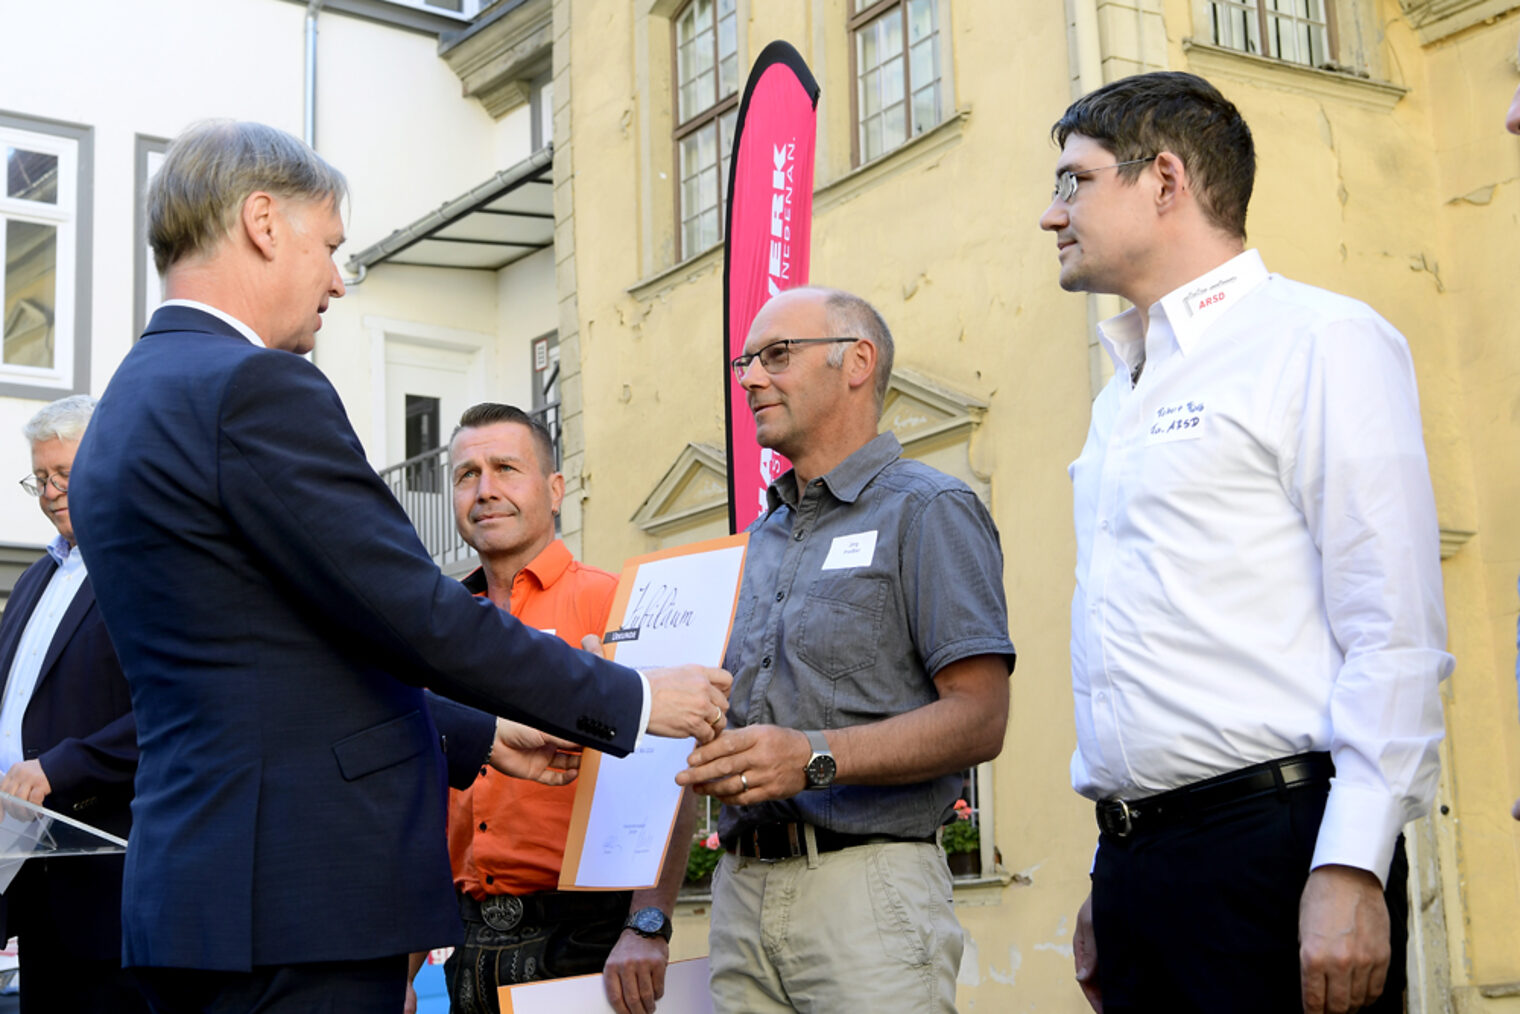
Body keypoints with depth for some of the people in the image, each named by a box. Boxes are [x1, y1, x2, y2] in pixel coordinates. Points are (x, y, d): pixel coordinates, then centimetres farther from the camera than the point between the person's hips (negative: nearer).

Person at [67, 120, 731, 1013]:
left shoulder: (130, 410, 18)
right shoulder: (254, 387, -13)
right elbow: (417, 615, -16)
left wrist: (478, 736, 24)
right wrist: (631, 699, -5)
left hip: (196, 881, 10)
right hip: (301, 904, -10)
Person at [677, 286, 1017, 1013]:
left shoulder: (926, 510, -1)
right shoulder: (760, 542, 20)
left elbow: (980, 719, -11)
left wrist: (815, 757, -22)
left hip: (864, 882, -6)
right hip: (742, 890, 6)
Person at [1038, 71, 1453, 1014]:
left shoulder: (1319, 342, -3)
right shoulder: (1120, 397, 19)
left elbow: (1396, 634, -12)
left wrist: (1351, 869, -19)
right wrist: (1112, 879, 17)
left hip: (1275, 843, -7)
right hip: (1136, 861, 7)